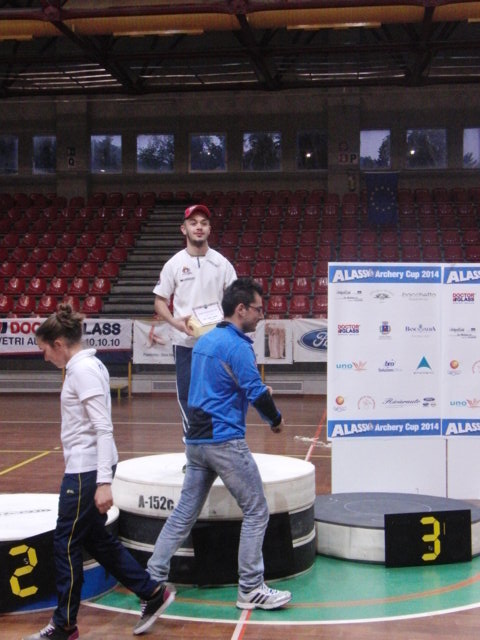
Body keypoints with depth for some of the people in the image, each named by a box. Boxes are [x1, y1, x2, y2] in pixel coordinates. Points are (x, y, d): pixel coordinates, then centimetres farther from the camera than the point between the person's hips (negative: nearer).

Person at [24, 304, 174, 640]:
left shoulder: (84, 370, -18)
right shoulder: (85, 366, 11)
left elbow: (104, 428, -23)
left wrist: (104, 482, -25)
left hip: (87, 470, -10)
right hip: (84, 468, 10)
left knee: (66, 544, 4)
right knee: (95, 538, 17)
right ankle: (153, 593, 23)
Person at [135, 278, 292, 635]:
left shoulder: (204, 341, 15)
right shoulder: (237, 345, -13)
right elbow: (257, 393, -15)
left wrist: (260, 392, 16)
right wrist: (276, 419, 4)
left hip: (196, 441, 8)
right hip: (225, 442, -8)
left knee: (183, 515, 11)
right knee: (256, 511, 4)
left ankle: (153, 582, 10)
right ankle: (250, 589, 11)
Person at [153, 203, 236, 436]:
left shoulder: (222, 263, 2)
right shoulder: (174, 264, -1)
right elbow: (160, 302, 2)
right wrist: (176, 322, -15)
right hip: (185, 342, 0)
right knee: (187, 394, 6)